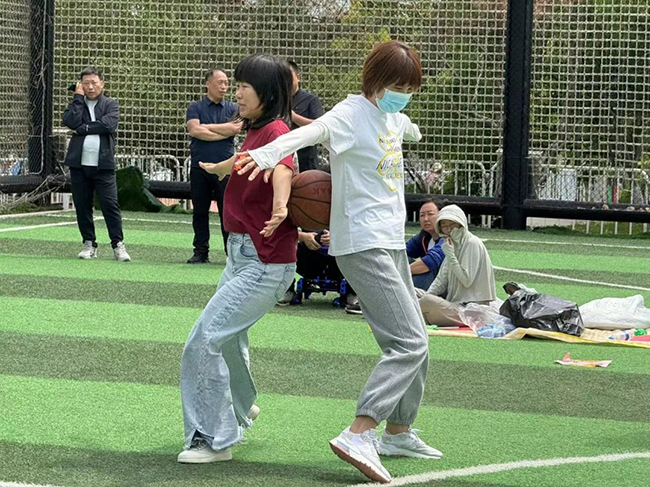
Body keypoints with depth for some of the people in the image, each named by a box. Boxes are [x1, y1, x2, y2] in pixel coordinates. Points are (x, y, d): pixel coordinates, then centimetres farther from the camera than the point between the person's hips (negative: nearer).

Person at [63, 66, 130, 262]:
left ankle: (118, 245, -4)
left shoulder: (110, 104, 6)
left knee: (110, 205, -8)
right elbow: (71, 121, -8)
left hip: (103, 165, -3)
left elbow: (108, 124, -13)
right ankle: (89, 244, 15)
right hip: (79, 164, 3)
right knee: (82, 206, 6)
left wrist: (82, 129, -8)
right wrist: (78, 97, -2)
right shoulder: (76, 104, 13)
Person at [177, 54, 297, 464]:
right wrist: (218, 168, 57)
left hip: (265, 262, -10)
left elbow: (282, 165, -40)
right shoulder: (256, 131, 12)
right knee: (228, 336, 27)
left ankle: (214, 440, -3)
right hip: (243, 255, 10)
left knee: (205, 341, -14)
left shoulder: (276, 130, -18)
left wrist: (280, 205, -61)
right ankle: (240, 409, 53)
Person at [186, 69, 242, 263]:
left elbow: (235, 128, -10)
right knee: (200, 211, 5)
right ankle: (201, 252, 12)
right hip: (200, 166, 1)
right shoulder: (195, 107, 8)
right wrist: (223, 131, -6)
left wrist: (206, 127, -7)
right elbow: (194, 130, -9)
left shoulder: (232, 109, 10)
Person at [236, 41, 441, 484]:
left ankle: (399, 433, 32)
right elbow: (307, 132, -34)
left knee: (416, 344, 17)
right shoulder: (352, 114, -14)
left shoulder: (393, 118, 12)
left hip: (391, 244, 9)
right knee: (408, 345, -18)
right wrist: (269, 153, -51)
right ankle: (358, 436, -23)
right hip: (364, 246, -9)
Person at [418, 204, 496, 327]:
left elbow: (467, 280, -17)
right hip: (455, 302, 9)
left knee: (427, 301, -26)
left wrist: (450, 255, -16)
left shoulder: (473, 243, -11)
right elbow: (441, 279, 13)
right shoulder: (453, 244, 16)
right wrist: (426, 295, -3)